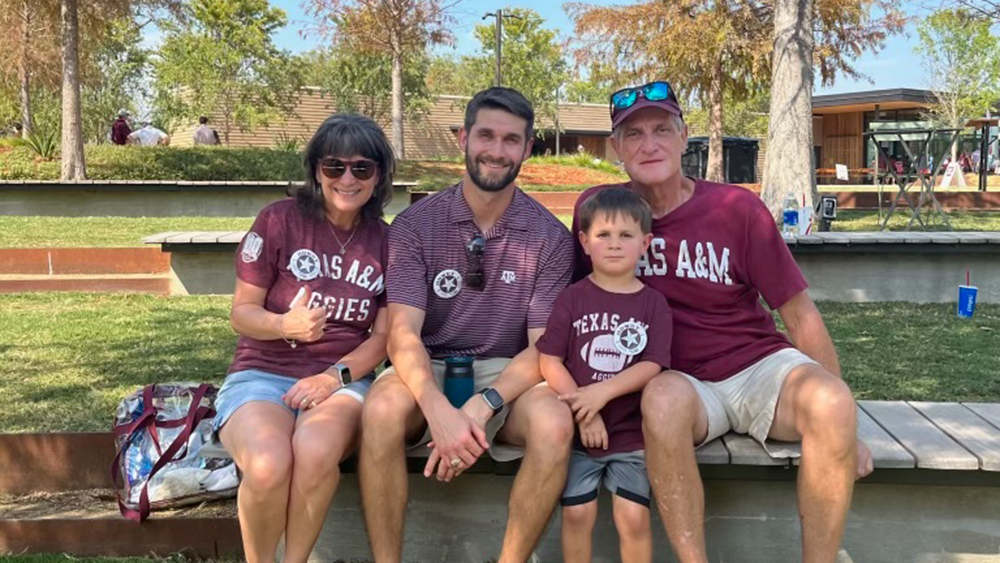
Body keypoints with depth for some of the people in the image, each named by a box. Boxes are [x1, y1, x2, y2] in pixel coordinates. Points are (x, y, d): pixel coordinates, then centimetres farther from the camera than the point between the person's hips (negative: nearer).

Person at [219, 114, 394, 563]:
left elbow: (383, 336, 6)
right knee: (269, 466, -34)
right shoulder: (280, 219, -1)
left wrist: (335, 376, -12)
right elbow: (241, 313, 2)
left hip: (344, 380, 1)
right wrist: (284, 325, -20)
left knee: (316, 453, -35)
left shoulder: (387, 242, 7)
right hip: (262, 375, -1)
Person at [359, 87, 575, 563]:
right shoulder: (415, 225, -3)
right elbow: (402, 333, -13)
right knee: (383, 409, -33)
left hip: (507, 376, 1)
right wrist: (439, 409, -32)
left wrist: (481, 406, -25)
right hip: (428, 371, 0)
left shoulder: (550, 237, -2)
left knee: (554, 423, -31)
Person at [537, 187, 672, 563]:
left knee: (633, 517, -4)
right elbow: (549, 361, -6)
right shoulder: (573, 297, 0)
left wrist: (601, 393, -21)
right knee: (577, 514, -1)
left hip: (632, 434, 0)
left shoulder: (653, 303, 1)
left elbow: (651, 366, -8)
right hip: (578, 431, 0)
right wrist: (584, 412, -15)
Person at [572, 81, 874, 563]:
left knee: (829, 401, -31)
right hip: (682, 381, 0)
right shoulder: (598, 208, -3)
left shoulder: (738, 209, -6)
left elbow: (799, 314, -1)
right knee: (664, 397, -36)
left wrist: (841, 421, -2)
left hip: (761, 364, 1)